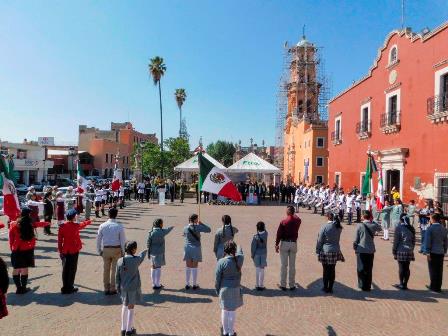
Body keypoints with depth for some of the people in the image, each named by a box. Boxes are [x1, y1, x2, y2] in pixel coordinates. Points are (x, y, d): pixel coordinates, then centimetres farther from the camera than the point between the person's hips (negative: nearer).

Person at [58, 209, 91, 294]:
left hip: (65, 251, 3)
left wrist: (60, 251, 6)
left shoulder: (62, 226, -4)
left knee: (65, 269, 10)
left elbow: (59, 240, -3)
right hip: (74, 251, -3)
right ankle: (70, 288, 7)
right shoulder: (76, 226, -11)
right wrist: (89, 221, 32)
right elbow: (83, 224, 11)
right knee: (72, 269, 4)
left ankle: (65, 288, 16)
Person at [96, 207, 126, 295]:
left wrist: (99, 251, 12)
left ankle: (106, 289, 23)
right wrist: (123, 252, 3)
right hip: (117, 249, -2)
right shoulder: (119, 226, -12)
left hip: (106, 250, 2)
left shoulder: (102, 226, -6)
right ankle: (112, 289, 17)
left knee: (106, 269, 14)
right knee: (114, 269, 9)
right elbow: (123, 241, -9)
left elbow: (98, 239, 0)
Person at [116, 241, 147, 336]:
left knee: (125, 306, 20)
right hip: (133, 288, -3)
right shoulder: (136, 260, -17)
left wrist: (118, 288, 10)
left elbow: (117, 276, -2)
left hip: (123, 288, 4)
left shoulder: (120, 261, -9)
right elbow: (141, 257, 8)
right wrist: (144, 251, 29)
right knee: (131, 307, 10)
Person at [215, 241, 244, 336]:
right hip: (235, 289, 1)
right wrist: (239, 248, 37)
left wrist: (217, 290, 5)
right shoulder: (239, 259, -10)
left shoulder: (221, 262, -16)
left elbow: (217, 278, -10)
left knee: (225, 311, 15)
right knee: (232, 311, 12)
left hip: (224, 289, -1)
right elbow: (240, 253, 15)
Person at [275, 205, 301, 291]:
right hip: (293, 243, 2)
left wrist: (277, 244, -5)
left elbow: (279, 233, -10)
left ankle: (283, 285, 11)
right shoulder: (297, 220, -4)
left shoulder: (283, 222, -12)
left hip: (284, 243, -2)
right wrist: (293, 214, 23)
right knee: (292, 265, 10)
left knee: (284, 265, 5)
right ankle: (292, 285, 16)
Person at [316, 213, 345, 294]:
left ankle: (325, 288, 15)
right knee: (332, 270, 11)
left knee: (326, 270, 6)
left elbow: (320, 240, -10)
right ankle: (330, 288, 17)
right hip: (335, 251, 4)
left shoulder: (324, 227, -14)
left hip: (325, 251, -4)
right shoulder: (338, 227, -1)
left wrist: (317, 250, 1)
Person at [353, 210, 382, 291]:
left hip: (361, 250, -2)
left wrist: (355, 247, 6)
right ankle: (368, 286, 18)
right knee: (369, 269, 13)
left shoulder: (359, 225, -12)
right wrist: (372, 221, 10)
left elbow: (356, 239, -7)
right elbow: (379, 228, 20)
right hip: (371, 250, 3)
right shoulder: (374, 225, -5)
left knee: (361, 269, 9)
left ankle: (362, 286, 12)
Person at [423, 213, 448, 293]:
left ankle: (433, 286, 10)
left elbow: (427, 241, -15)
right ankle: (438, 287, 18)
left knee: (433, 270, 4)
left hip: (433, 252, -5)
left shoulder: (430, 229, -12)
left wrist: (427, 252, -11)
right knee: (439, 271, 11)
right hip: (441, 252, 5)